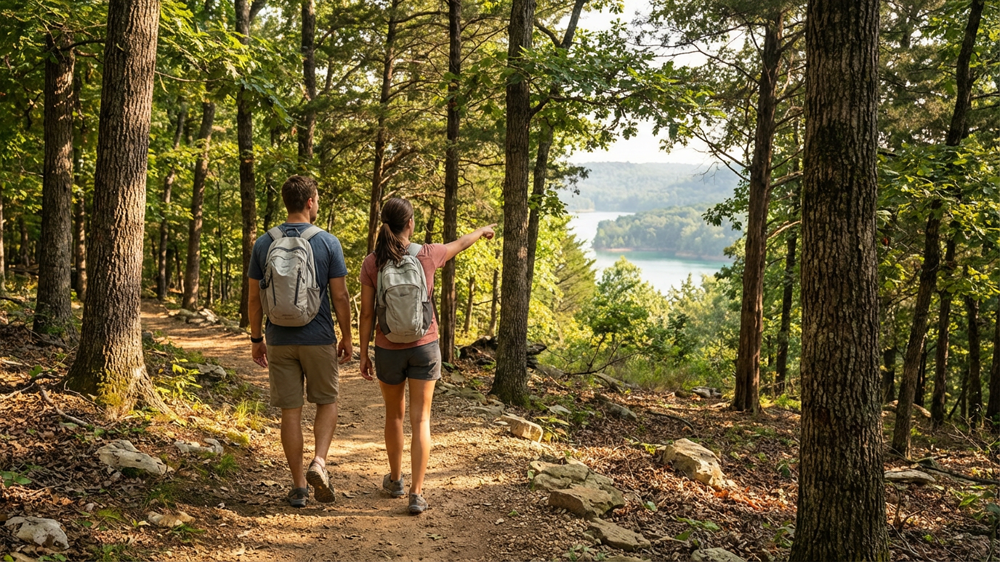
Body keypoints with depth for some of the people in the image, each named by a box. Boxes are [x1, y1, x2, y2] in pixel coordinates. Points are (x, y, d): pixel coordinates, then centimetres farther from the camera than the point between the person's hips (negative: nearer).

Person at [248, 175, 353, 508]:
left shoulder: (264, 243, 0)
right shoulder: (328, 243, -7)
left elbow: (255, 297, 2)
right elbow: (340, 297, -6)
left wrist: (256, 339, 12)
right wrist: (347, 337, 5)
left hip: (280, 341, 2)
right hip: (318, 340, -2)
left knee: (290, 412, 8)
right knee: (326, 403, 16)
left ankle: (299, 486, 13)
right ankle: (318, 463, -3)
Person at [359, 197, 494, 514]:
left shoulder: (371, 264, -9)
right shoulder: (427, 255, -9)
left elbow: (366, 313, -7)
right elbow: (460, 244, 12)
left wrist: (364, 354, 3)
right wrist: (482, 231, 32)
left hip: (389, 349, 1)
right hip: (423, 347, -1)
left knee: (394, 414, 20)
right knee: (420, 420, 3)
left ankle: (395, 480, 35)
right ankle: (416, 494, -1)